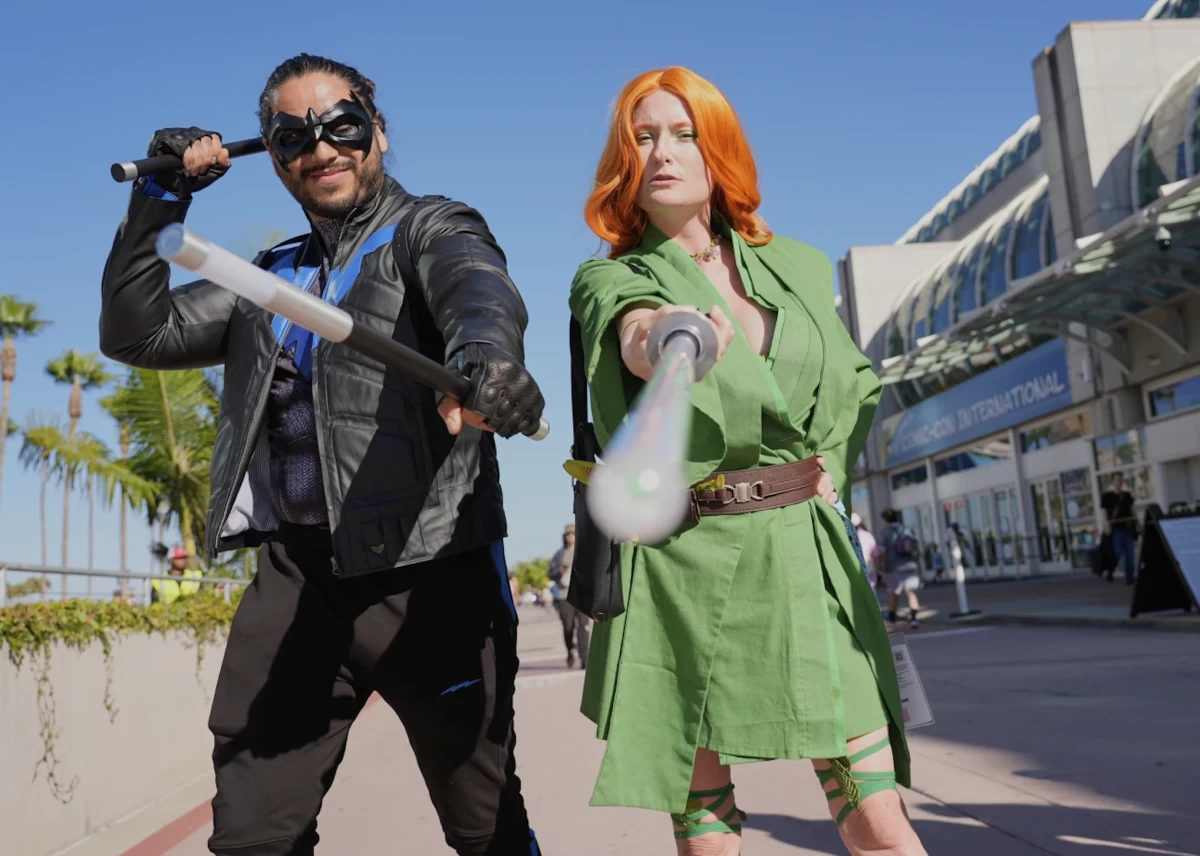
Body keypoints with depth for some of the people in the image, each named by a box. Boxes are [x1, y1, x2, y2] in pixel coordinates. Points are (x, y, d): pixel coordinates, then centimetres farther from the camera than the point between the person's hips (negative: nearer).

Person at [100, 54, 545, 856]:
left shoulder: (433, 228, 2)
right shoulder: (273, 277, 20)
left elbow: (478, 290, -22)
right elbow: (136, 332, 18)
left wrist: (486, 357, -46)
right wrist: (160, 199, 7)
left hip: (425, 565, -5)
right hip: (294, 571, 5)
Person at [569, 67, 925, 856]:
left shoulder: (800, 267, 12)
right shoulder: (609, 280, 4)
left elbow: (858, 382, 25)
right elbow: (635, 331, -21)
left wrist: (832, 468, 9)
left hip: (802, 558, 2)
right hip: (681, 567, -2)